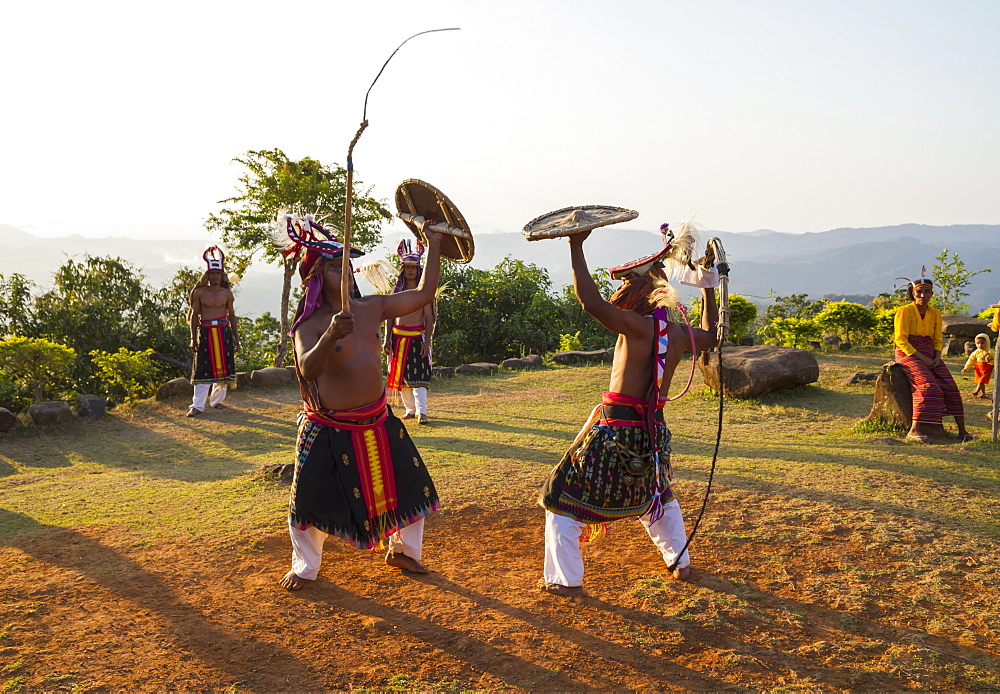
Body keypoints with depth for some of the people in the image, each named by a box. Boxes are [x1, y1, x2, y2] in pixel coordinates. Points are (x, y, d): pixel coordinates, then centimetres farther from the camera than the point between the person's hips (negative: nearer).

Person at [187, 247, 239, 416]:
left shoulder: (227, 293, 6)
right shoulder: (199, 292, 1)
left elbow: (232, 315, 12)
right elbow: (194, 315, 3)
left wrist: (236, 337, 10)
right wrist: (193, 338, -2)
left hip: (223, 332, 2)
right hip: (205, 332, -2)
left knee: (223, 367, 6)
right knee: (203, 369, -3)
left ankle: (216, 399, 21)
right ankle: (197, 405, -2)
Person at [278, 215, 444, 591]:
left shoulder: (371, 307, 0)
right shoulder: (310, 326, -15)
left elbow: (424, 293, 5)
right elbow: (308, 369, -33)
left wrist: (433, 247, 2)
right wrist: (329, 337, -50)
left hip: (378, 422, 5)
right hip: (330, 430, -5)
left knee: (410, 485, 15)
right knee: (313, 500, 5)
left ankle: (403, 549, 39)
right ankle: (304, 567, 31)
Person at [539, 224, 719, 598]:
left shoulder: (637, 325, -20)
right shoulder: (678, 333, 2)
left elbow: (590, 301, -29)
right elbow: (710, 336, 24)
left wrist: (576, 247, -25)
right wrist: (709, 290, 30)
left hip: (615, 432, -7)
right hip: (654, 429, 7)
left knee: (565, 498, 6)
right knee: (656, 495, 32)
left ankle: (566, 579, 11)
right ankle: (680, 561, 43)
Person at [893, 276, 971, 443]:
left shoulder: (935, 313, 12)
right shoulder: (905, 311, -6)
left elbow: (938, 339, 14)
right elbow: (901, 340, -12)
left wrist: (937, 357, -6)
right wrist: (921, 358, -18)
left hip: (930, 355, 6)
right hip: (908, 353, -6)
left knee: (950, 387, -8)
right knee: (928, 386, -27)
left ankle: (962, 431, 0)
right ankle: (914, 430, -29)